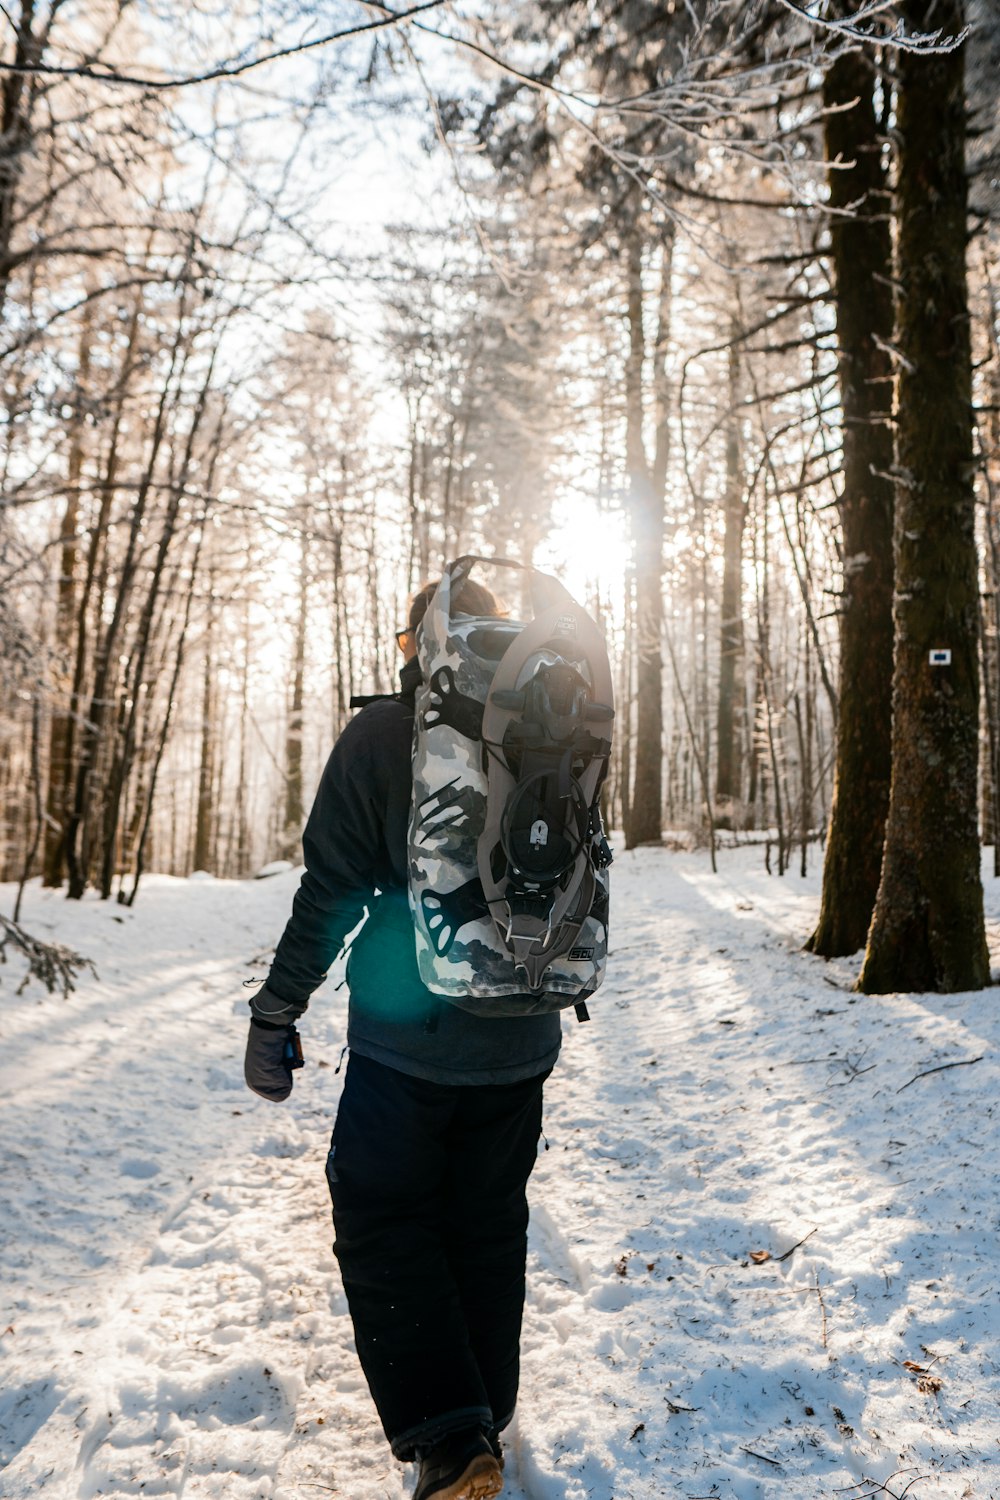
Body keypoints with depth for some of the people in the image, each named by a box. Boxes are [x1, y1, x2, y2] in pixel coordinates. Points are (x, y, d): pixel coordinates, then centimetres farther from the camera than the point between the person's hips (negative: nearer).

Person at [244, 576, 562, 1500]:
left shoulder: (379, 739, -10)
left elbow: (332, 891, -13)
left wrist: (277, 1012, -5)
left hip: (407, 1040, -4)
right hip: (519, 1042, 5)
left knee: (384, 1222, 11)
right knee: (489, 1225, 18)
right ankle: (485, 1425, 32)